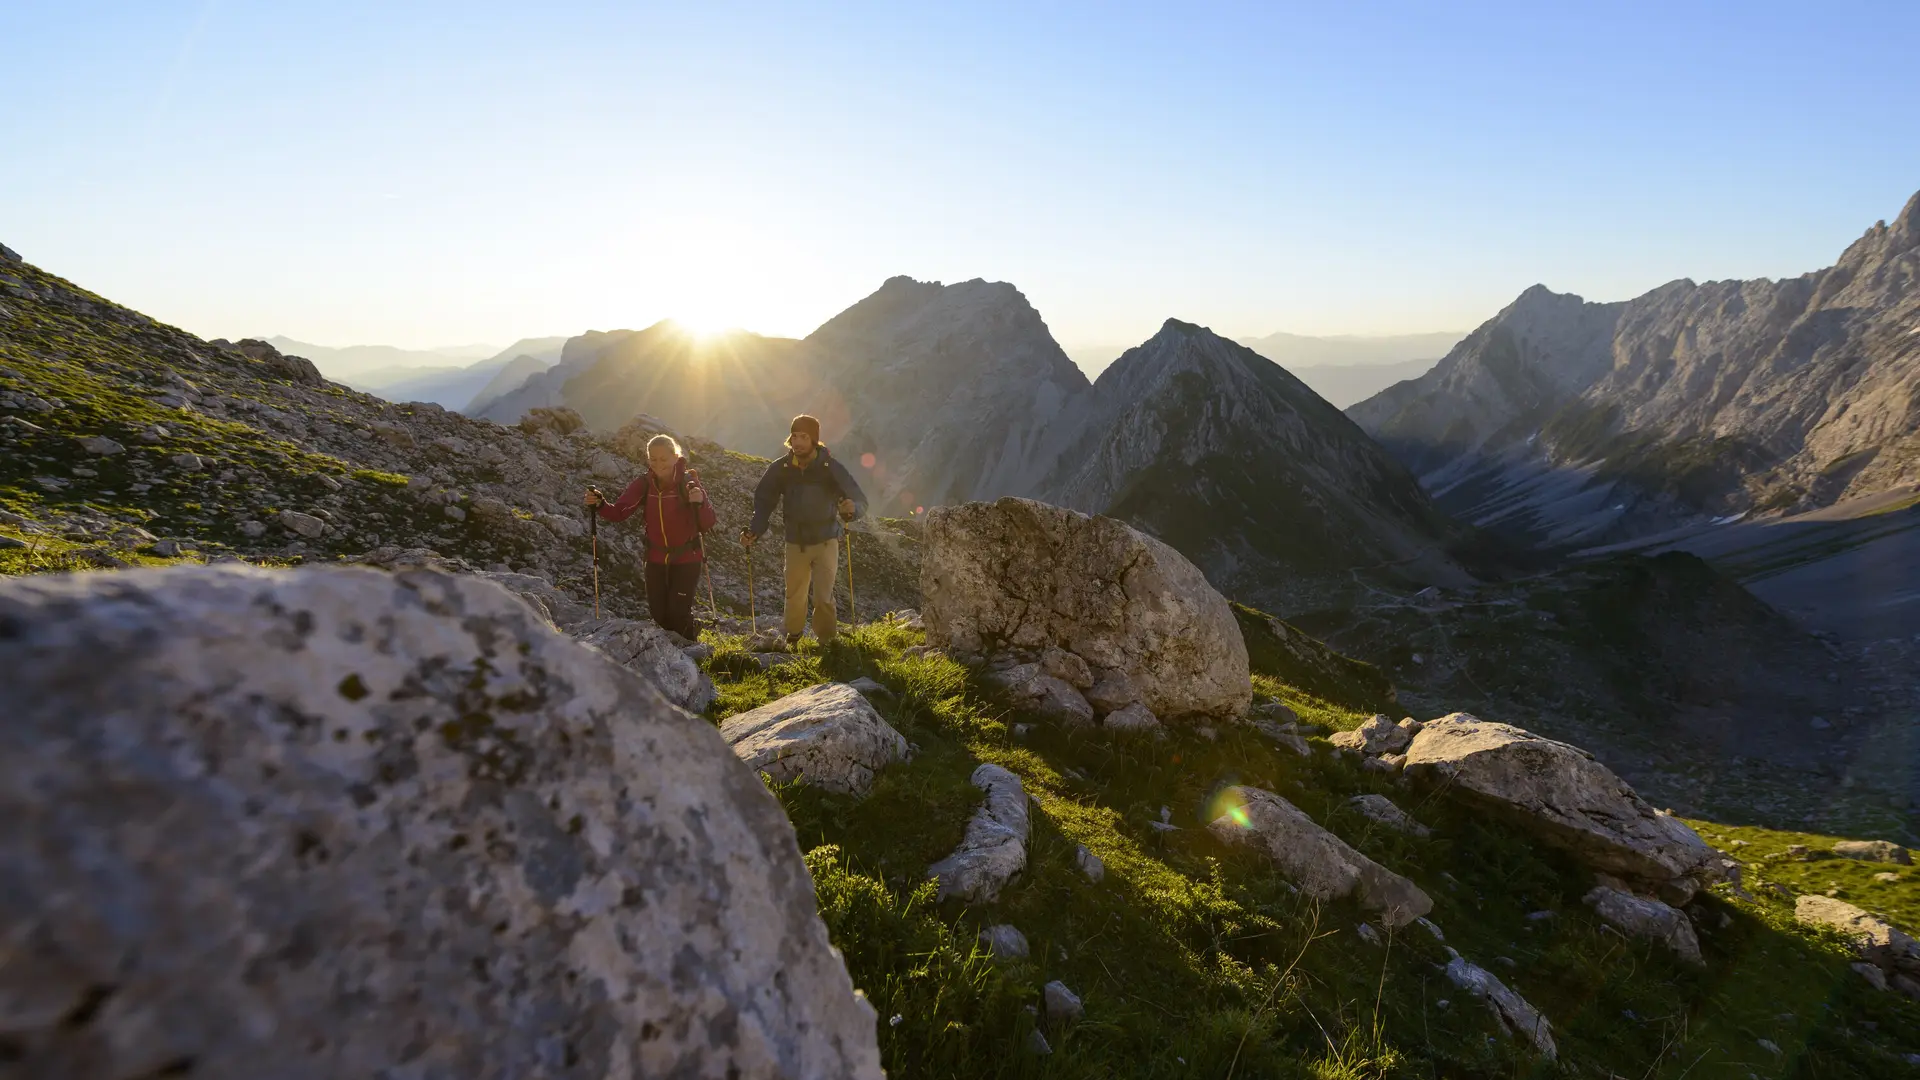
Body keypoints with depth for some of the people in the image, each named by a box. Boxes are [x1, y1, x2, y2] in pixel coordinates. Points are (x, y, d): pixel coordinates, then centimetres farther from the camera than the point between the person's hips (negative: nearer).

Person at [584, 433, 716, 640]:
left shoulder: (689, 482, -15)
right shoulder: (644, 483, -5)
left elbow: (707, 524, -20)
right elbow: (619, 512, -11)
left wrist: (701, 503, -40)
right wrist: (600, 504, -31)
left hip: (686, 560, -3)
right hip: (656, 560, 4)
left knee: (678, 616, -10)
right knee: (657, 616, 6)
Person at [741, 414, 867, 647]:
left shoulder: (831, 468, -17)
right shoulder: (780, 469, -10)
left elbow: (861, 500, -18)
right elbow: (764, 501, -1)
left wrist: (852, 508, -42)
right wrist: (754, 530, -16)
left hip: (825, 542, -2)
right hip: (795, 543, 2)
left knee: (823, 597, -7)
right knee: (794, 596, 10)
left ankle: (826, 641, 15)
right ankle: (793, 637, 37)